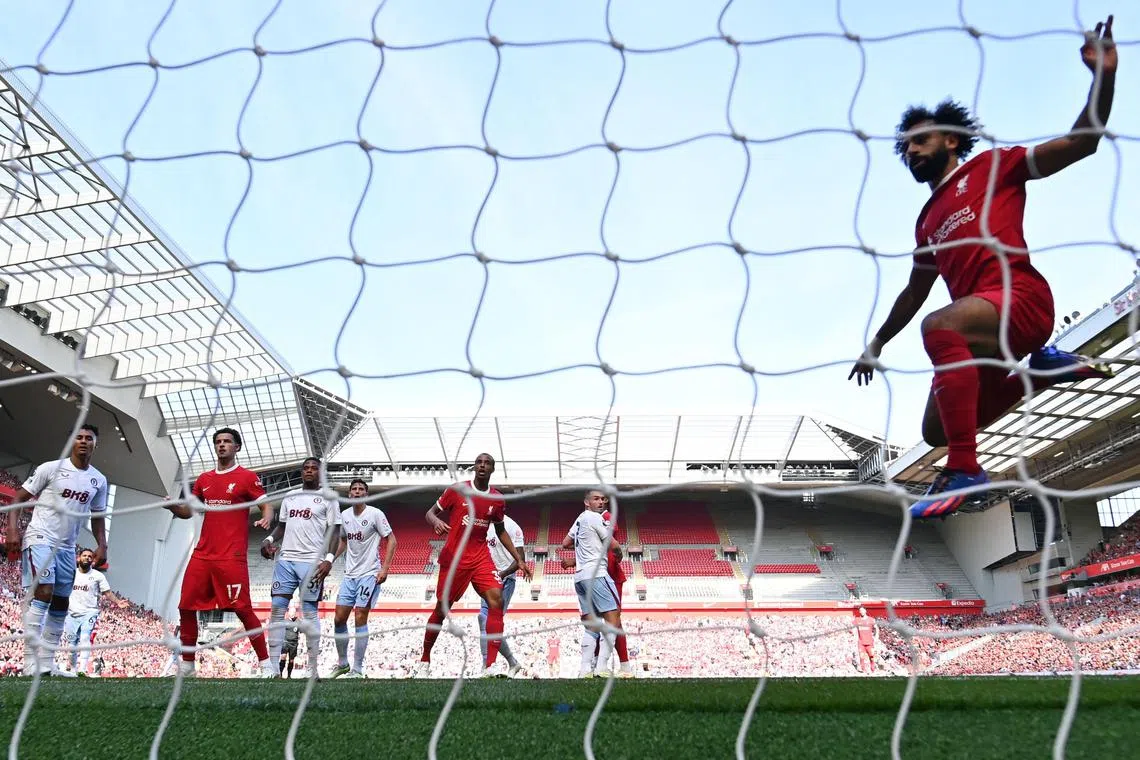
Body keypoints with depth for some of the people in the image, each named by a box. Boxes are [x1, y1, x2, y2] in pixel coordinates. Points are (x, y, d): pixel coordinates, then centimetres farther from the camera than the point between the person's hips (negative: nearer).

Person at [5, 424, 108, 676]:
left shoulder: (99, 480, 8)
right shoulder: (51, 468, -5)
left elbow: (97, 516, 17)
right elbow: (19, 498, -3)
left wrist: (102, 545, 5)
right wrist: (13, 530, -15)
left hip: (67, 547, 6)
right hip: (40, 539, -6)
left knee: (61, 602, 8)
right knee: (43, 592, -19)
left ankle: (47, 664, 17)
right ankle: (30, 663, -17)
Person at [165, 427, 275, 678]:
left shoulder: (248, 478, 0)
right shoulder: (203, 479, 16)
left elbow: (266, 506, -3)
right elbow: (188, 511, 20)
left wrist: (266, 519, -26)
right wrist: (173, 506, -1)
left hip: (231, 557, -6)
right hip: (202, 555, 6)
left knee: (242, 609, -9)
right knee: (186, 608, 7)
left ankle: (266, 663, 1)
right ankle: (187, 666, 22)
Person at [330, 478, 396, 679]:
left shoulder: (375, 514, -9)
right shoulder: (344, 515, 7)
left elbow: (391, 540, -8)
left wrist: (384, 568, -15)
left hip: (369, 574, -6)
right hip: (350, 574, 6)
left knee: (360, 619, -8)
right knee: (339, 619, 5)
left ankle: (357, 670, 1)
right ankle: (342, 663, 22)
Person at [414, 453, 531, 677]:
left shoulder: (497, 499, 4)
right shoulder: (457, 490, -5)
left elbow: (500, 531, 17)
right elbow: (430, 513, 1)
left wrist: (519, 560, 13)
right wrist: (436, 521, -24)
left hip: (481, 558, 3)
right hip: (454, 558, -2)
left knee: (496, 600, -17)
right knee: (442, 608, 6)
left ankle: (490, 665, -16)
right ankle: (424, 661, 27)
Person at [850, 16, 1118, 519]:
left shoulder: (992, 166, 11)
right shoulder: (927, 221, 26)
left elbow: (1081, 143, 4)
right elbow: (914, 292, 32)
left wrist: (1103, 77, -9)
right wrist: (876, 345, 33)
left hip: (1020, 297, -7)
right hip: (981, 327, 8)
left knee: (940, 326, -39)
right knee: (935, 431, 2)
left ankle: (965, 470, -38)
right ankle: (1042, 368, 14)